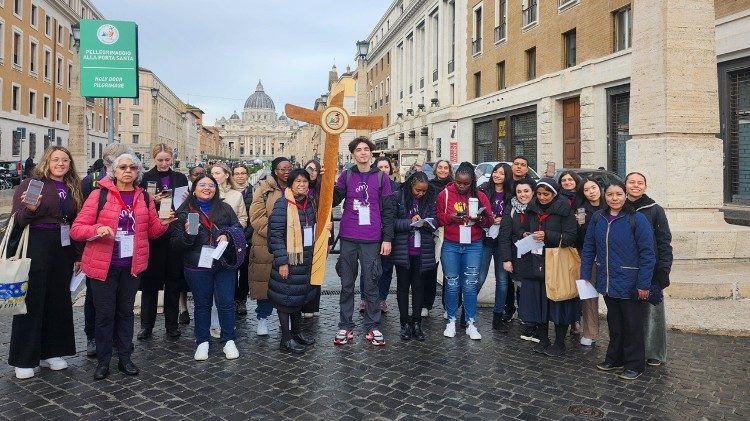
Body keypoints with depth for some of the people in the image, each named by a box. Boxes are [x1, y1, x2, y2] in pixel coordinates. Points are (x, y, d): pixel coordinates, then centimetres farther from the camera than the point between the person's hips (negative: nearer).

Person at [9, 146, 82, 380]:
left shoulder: (73, 188, 10)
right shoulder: (31, 183, -3)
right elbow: (18, 220, -5)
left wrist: (78, 255, 10)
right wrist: (30, 209, -26)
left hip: (64, 251, 5)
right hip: (37, 249, -5)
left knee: (59, 300, 11)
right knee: (32, 301, 2)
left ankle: (51, 352, 25)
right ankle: (24, 360, 14)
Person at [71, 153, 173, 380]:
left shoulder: (144, 197, 5)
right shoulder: (99, 195, -6)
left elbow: (151, 231, 12)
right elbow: (76, 229, -7)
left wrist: (164, 223, -9)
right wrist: (97, 230, -27)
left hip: (132, 265, 3)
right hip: (103, 265, -3)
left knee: (125, 311, 14)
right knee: (105, 313, 4)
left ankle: (125, 357, 25)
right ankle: (103, 361, 19)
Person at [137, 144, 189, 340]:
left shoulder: (180, 178, 9)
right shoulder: (146, 178, 4)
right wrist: (153, 200, -16)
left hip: (174, 235, 2)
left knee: (174, 280, 7)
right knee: (150, 280, 3)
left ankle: (172, 324, 17)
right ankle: (146, 325, 13)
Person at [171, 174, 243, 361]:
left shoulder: (225, 208, 8)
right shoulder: (184, 211, 3)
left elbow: (239, 229, 8)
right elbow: (175, 244, 1)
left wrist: (228, 236, -12)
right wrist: (187, 234, -20)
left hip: (225, 264, 1)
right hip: (198, 266, -1)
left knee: (226, 302, 4)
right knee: (202, 304, 11)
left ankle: (228, 341, 18)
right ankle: (203, 342, 24)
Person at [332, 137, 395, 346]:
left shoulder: (381, 177, 5)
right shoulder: (346, 176, 7)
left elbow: (387, 210, 4)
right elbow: (333, 201, -2)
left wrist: (387, 238, -1)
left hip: (372, 240, -1)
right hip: (348, 238, 1)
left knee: (371, 285, 5)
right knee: (347, 285, 8)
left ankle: (372, 327, 16)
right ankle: (345, 327, 18)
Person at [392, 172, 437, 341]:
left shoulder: (430, 199, 4)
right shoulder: (398, 197, -5)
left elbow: (435, 221, 7)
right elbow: (392, 222, -9)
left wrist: (427, 222, -14)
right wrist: (410, 222, -20)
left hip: (422, 251, 2)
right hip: (403, 249, -2)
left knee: (418, 286, 8)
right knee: (403, 286, 6)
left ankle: (417, 322, 17)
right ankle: (405, 323, 15)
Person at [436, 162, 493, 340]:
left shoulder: (480, 196, 4)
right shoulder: (445, 194, 0)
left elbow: (490, 220, 4)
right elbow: (438, 218, 3)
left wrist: (481, 218, -18)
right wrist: (450, 217, -15)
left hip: (473, 246, 1)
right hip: (450, 246, -1)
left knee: (470, 285, 2)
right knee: (452, 284, 4)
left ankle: (470, 323, 12)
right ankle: (451, 320, 18)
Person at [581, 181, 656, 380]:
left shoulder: (637, 219, -14)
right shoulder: (598, 218, 1)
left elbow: (647, 253, -15)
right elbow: (588, 248, 7)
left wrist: (644, 284, -17)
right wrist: (585, 275, 3)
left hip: (630, 285, -5)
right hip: (608, 283, 5)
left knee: (632, 325, 9)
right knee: (614, 323, 19)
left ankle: (634, 364, 23)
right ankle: (615, 358, 34)